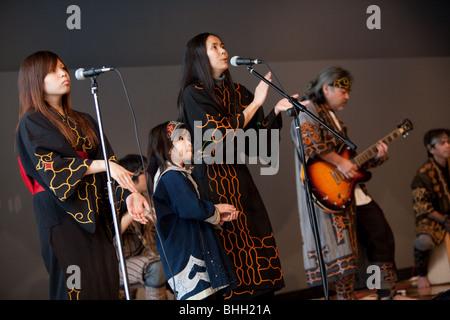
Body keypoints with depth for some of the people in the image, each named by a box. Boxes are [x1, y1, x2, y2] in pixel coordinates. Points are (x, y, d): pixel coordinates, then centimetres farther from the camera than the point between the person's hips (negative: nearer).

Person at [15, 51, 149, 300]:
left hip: (95, 214, 6)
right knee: (75, 287, -11)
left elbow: (107, 158, 11)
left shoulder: (83, 121, 21)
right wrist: (101, 165, -21)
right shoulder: (32, 123, 2)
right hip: (62, 215, -6)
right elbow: (48, 166, -13)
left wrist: (128, 194, -7)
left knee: (106, 282, -2)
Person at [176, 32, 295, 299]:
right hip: (212, 179, -6)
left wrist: (276, 112, -2)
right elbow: (219, 133, -14)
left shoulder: (237, 92, 15)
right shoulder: (194, 93, -3)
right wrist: (255, 103, -11)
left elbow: (257, 139, 13)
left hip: (239, 178, 6)